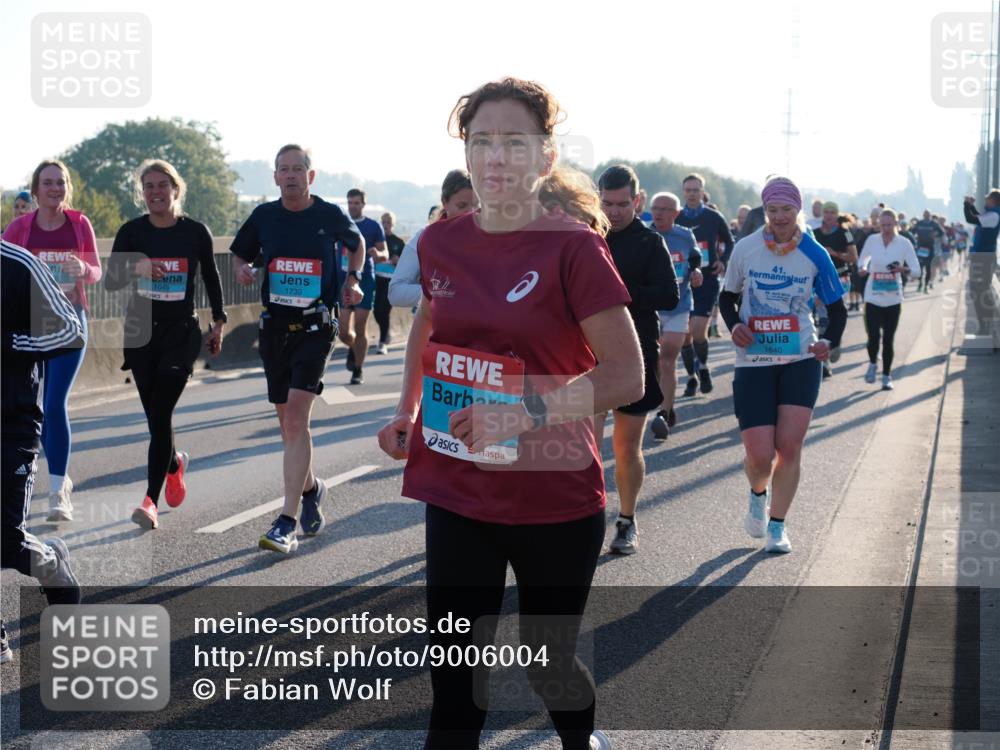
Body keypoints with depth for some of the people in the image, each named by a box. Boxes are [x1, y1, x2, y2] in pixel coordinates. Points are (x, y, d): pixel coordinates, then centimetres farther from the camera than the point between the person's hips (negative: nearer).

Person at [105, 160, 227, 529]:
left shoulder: (195, 232, -3)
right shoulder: (132, 231, -1)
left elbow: (211, 277, 10)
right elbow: (110, 281, -4)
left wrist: (219, 322, 12)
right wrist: (135, 269, -24)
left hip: (181, 333, -2)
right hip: (140, 332, 2)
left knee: (160, 415, -11)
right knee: (155, 416, 9)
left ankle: (151, 499, -8)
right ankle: (175, 463, 41)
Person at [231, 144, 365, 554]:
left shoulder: (330, 215, -2)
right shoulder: (264, 216, 4)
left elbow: (357, 243, 18)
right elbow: (240, 255, 17)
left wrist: (353, 280, 3)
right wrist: (243, 269, -5)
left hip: (315, 328, -4)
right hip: (274, 326, 4)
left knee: (296, 418, -16)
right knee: (288, 423, 13)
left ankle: (287, 521, -16)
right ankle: (311, 488, 40)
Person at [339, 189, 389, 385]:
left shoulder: (374, 226, 4)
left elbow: (385, 255, 4)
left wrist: (378, 254, -19)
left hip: (365, 281, -2)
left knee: (360, 330, -3)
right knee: (344, 333, -3)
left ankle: (358, 371, 9)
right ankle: (353, 348, 32)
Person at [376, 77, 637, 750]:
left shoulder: (573, 247, -14)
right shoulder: (442, 244, 1)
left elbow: (626, 376, -17)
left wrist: (523, 412, -27)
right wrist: (407, 415, 12)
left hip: (554, 499, -4)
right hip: (458, 491, 4)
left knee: (547, 662, 14)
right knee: (454, 672, 8)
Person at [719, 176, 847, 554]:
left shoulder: (814, 255, -3)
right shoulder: (745, 249, -3)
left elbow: (836, 309, 5)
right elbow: (727, 297, 10)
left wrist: (829, 342, -13)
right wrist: (734, 325, -10)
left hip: (801, 361, 0)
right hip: (753, 363, 0)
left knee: (789, 447, -5)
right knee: (760, 455, -6)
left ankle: (777, 526, 15)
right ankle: (758, 494, 30)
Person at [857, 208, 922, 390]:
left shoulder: (904, 243, -5)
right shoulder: (872, 240, -1)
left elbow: (916, 269, -3)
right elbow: (863, 259, 15)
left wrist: (903, 269, -24)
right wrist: (862, 268, -8)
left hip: (893, 298, 0)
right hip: (873, 297, 0)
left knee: (888, 339, 4)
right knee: (873, 336, -9)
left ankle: (887, 376, 18)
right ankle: (873, 363, 23)